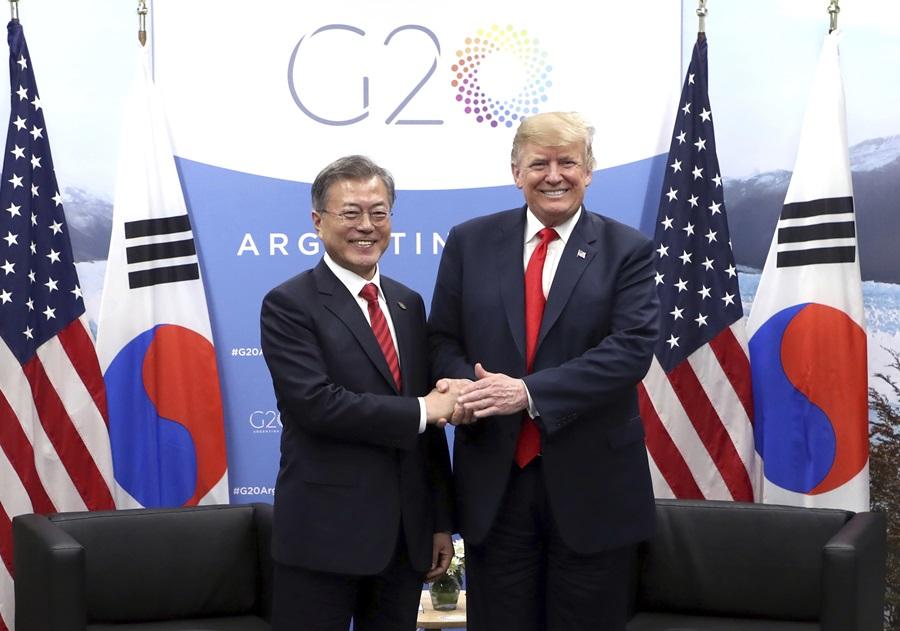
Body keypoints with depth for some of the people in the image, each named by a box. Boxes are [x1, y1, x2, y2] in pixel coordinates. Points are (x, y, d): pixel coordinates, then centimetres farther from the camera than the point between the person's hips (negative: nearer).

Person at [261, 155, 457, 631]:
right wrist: (419, 411, -13)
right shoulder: (289, 304, -7)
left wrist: (441, 521, 12)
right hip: (324, 534, -6)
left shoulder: (409, 303, 13)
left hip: (406, 534, 6)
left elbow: (431, 419, 13)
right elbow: (316, 403, -20)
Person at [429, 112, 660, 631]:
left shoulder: (628, 250, 0)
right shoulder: (470, 242, 7)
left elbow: (632, 349, -12)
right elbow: (443, 339, 7)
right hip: (493, 479, 2)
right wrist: (467, 387, -16)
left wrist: (529, 392, -22)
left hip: (591, 483, -1)